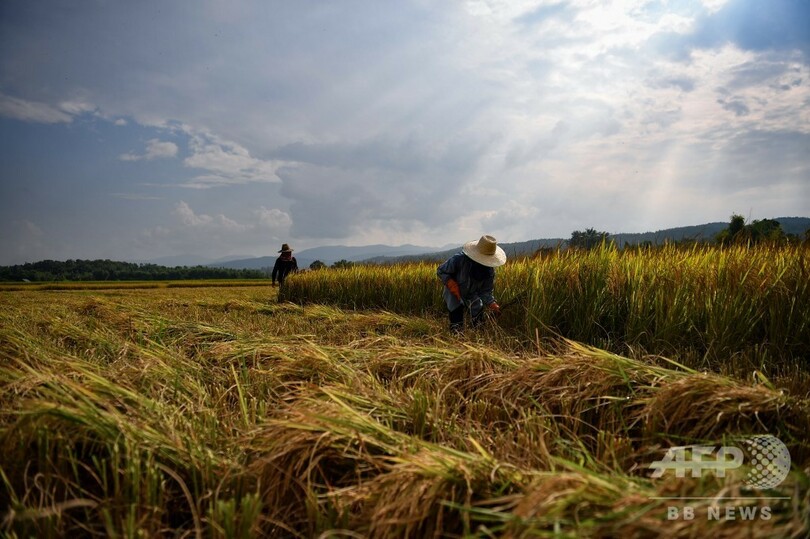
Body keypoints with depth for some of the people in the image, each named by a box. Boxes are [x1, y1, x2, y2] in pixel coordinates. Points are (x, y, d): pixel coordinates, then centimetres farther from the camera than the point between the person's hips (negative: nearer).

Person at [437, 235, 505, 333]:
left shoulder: (489, 271, -23)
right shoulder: (459, 259, -34)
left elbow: (486, 292, -17)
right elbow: (441, 271, -21)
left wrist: (492, 304, -35)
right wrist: (451, 283, -35)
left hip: (473, 297, 3)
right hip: (455, 295, -3)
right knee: (456, 328, -10)